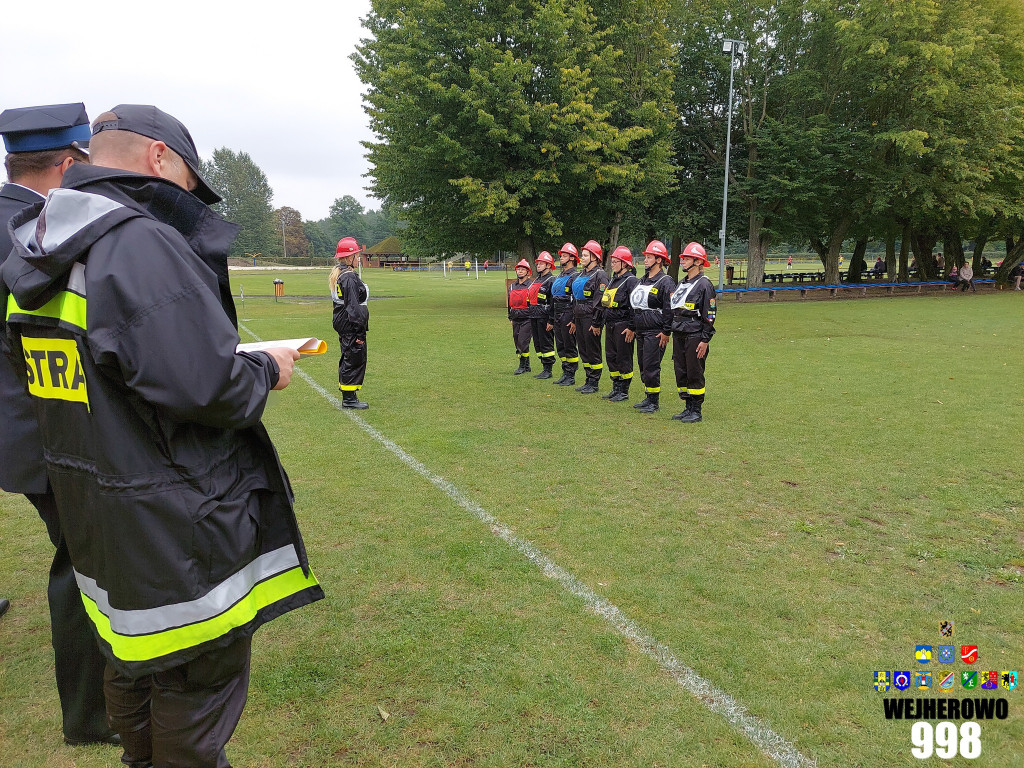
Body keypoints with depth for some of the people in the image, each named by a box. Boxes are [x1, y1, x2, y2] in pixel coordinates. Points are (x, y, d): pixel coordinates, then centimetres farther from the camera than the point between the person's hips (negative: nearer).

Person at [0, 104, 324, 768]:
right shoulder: (144, 245, -23)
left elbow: (87, 380, 11)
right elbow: (207, 386, -30)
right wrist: (267, 371, -9)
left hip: (93, 514, 10)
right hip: (176, 529, -9)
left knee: (133, 663, 28)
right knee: (198, 684, 10)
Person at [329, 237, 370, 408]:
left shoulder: (337, 275, 14)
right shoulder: (350, 278, -18)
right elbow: (353, 306, -21)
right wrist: (360, 331, -20)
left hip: (341, 324, 11)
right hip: (351, 326, -11)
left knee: (348, 359, 16)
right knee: (355, 359, -4)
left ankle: (347, 396, 23)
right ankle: (349, 398, 1)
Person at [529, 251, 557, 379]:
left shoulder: (552, 281, -9)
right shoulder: (536, 280, 18)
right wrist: (531, 318, 20)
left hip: (544, 318, -9)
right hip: (534, 317, 9)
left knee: (546, 344, -5)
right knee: (538, 344, 11)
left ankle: (548, 370, 1)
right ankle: (545, 367, 19)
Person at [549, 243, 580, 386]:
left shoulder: (575, 277, -9)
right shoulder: (558, 278, 18)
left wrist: (574, 320, -21)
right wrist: (551, 320, 19)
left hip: (568, 316, -9)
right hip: (557, 317, 9)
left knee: (570, 347, -3)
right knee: (560, 347, 12)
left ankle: (571, 376, 3)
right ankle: (565, 374, 20)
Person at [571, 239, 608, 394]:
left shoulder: (600, 275, -10)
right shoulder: (581, 275, 17)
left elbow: (600, 301, -16)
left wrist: (596, 323, -20)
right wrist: (574, 320, 20)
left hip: (591, 318, -9)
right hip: (579, 318, 9)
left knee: (593, 352, -2)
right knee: (583, 351, 12)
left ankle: (594, 383, 6)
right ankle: (588, 380, 20)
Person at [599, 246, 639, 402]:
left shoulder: (631, 281, -11)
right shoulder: (612, 280, 17)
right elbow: (604, 303, 22)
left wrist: (632, 328, -20)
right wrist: (599, 322, 20)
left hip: (623, 326, -9)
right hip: (610, 325, 9)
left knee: (623, 359, -1)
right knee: (611, 357, 13)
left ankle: (624, 392, 8)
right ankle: (616, 389, 23)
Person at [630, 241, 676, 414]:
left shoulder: (666, 282, -10)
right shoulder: (643, 280, 15)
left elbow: (669, 309, -14)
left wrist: (666, 332, -16)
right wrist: (632, 327, 19)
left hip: (655, 333, -8)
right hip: (641, 331, 8)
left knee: (651, 367, -6)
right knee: (643, 365, 13)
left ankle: (654, 402, 5)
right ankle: (648, 398, 24)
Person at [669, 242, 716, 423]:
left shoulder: (704, 284, -8)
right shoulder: (681, 284, 16)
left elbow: (710, 315, -12)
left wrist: (705, 340, -15)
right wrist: (668, 331, 17)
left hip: (695, 337, -8)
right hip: (679, 336, 8)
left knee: (695, 374, -2)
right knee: (681, 373, 10)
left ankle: (696, 411, 7)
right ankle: (688, 407, 21)